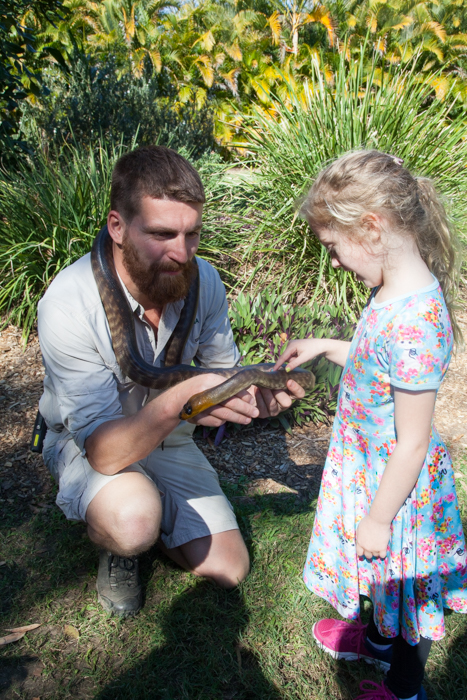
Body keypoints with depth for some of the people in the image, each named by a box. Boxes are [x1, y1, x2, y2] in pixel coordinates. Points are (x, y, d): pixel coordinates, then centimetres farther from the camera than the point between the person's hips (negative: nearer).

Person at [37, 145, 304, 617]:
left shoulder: (203, 280, -18)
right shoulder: (68, 304, -32)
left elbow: (223, 368, -4)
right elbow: (104, 450, -34)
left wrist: (259, 392, -28)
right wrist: (181, 398, -52)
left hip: (167, 441, 4)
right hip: (87, 445, -4)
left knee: (228, 569, 0)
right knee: (133, 522, -36)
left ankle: (147, 509, 24)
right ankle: (112, 542, 2)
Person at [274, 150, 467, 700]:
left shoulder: (413, 321, -35)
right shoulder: (395, 290, -6)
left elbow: (411, 445, -28)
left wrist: (378, 518, -17)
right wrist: (324, 347, 8)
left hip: (394, 485, -8)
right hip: (368, 467, 8)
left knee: (399, 585, 18)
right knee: (382, 577, 31)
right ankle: (377, 639, 59)